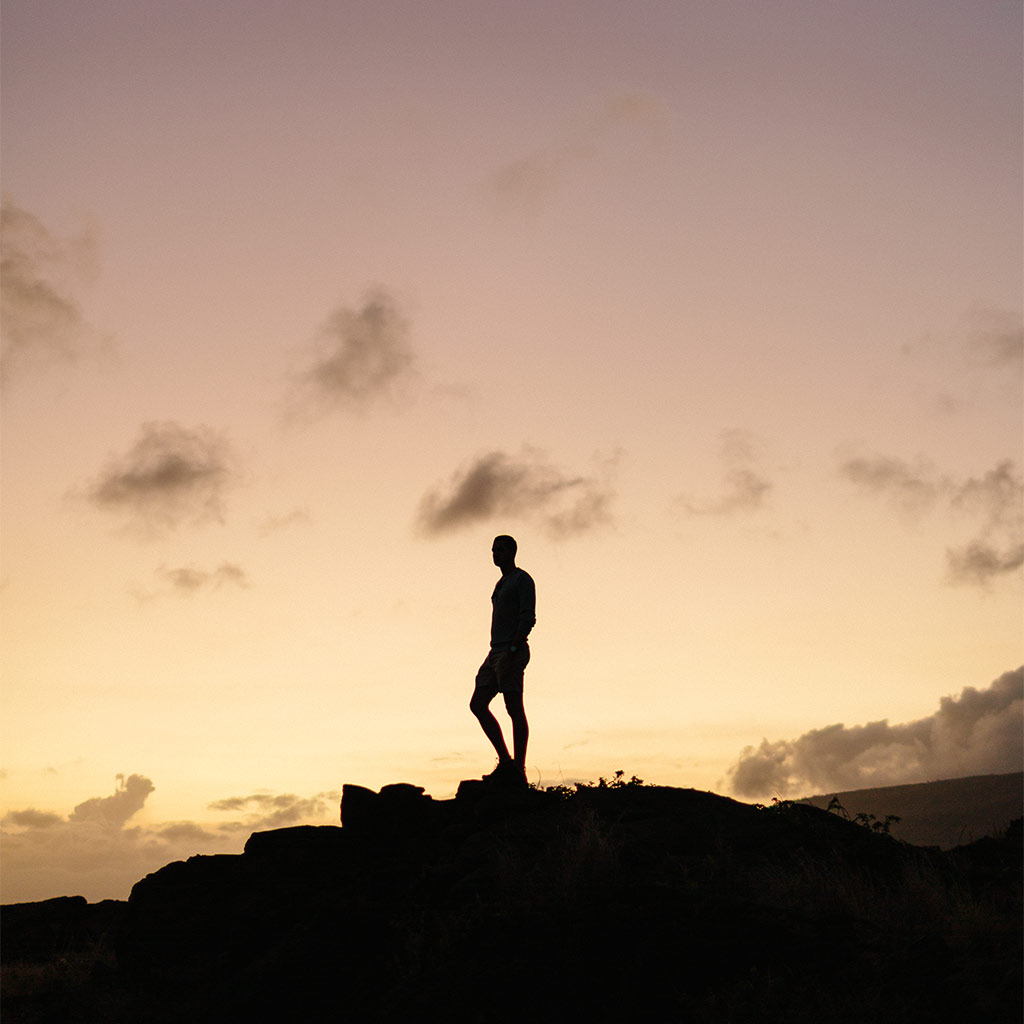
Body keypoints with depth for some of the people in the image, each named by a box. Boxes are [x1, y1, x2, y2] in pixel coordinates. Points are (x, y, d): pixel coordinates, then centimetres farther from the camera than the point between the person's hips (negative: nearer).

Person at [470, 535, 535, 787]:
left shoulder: (523, 579, -3)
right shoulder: (502, 584, 26)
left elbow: (528, 618, -14)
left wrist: (512, 651, -23)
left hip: (512, 653, -9)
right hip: (496, 653, 9)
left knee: (514, 709, -9)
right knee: (477, 705, 0)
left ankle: (518, 770, -8)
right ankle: (505, 761, 2)